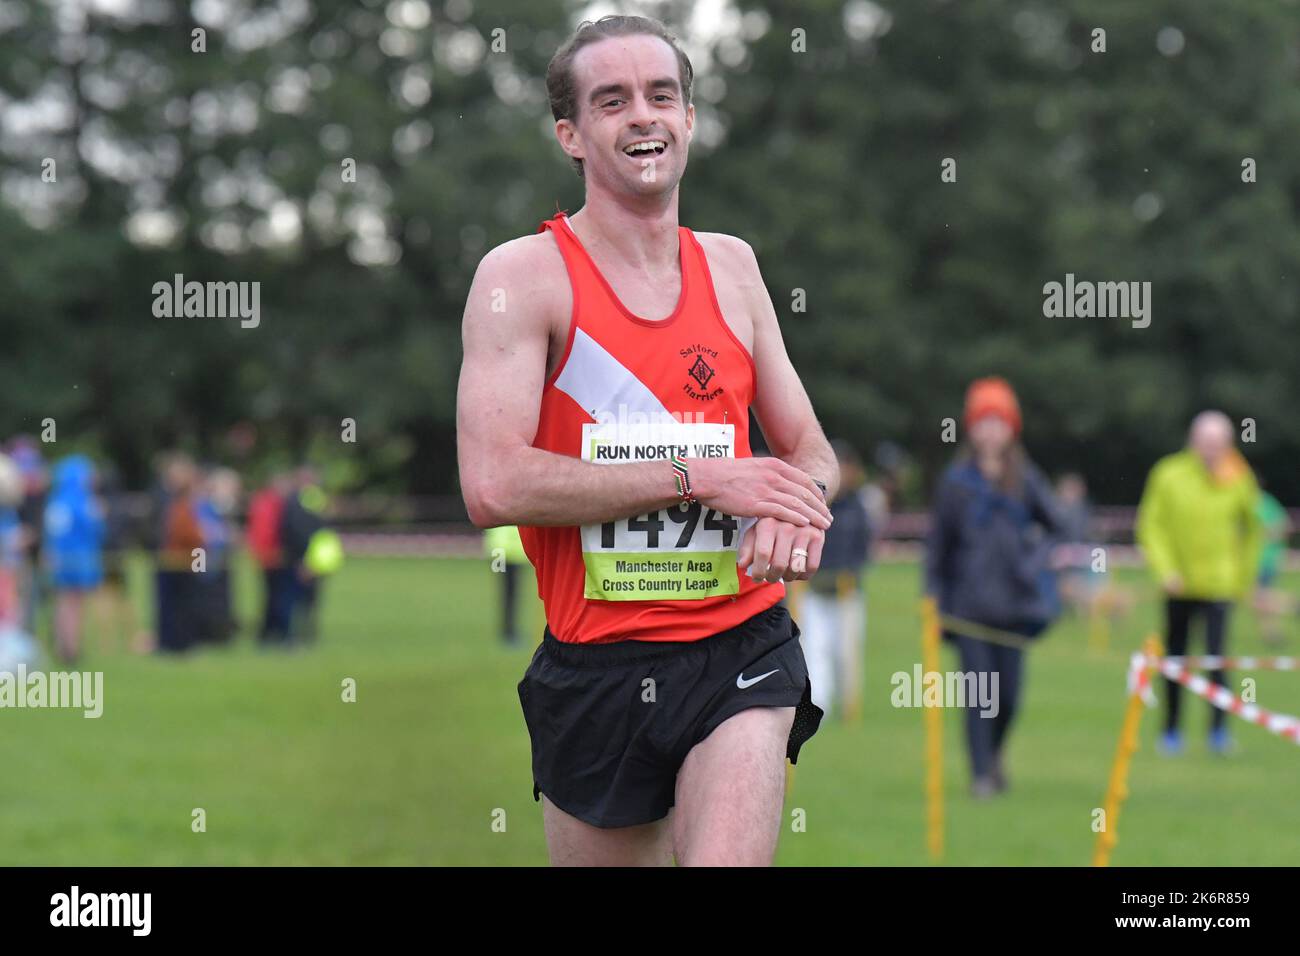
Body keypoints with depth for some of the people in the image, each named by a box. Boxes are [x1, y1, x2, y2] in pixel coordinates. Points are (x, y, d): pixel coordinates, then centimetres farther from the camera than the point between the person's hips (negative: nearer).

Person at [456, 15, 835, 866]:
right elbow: (493, 486, -17)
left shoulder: (731, 266, 11)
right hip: (595, 665, -2)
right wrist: (698, 477, -17)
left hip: (739, 657, 2)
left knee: (727, 859, -21)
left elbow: (811, 452, 18)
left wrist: (799, 504, -8)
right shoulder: (524, 274, -5)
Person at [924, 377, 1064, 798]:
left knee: (1009, 694, 4)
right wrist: (934, 599, 1)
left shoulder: (1026, 479, 5)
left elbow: (1056, 527, 12)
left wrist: (1034, 559, -4)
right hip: (969, 602, -1)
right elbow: (937, 543, 5)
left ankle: (996, 752, 31)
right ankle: (981, 774, 2)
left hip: (1014, 602, 1)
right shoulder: (955, 480, 3)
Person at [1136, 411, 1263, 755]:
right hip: (1179, 585, 1)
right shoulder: (1169, 476, -5)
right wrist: (1165, 569, -13)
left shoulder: (1238, 481, -2)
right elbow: (1151, 525, -2)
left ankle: (1219, 729, -11)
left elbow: (1253, 530, 12)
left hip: (1219, 584, -1)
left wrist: (1244, 576, 10)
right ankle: (1171, 730, 23)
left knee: (1217, 655, -15)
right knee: (1175, 659, 10)